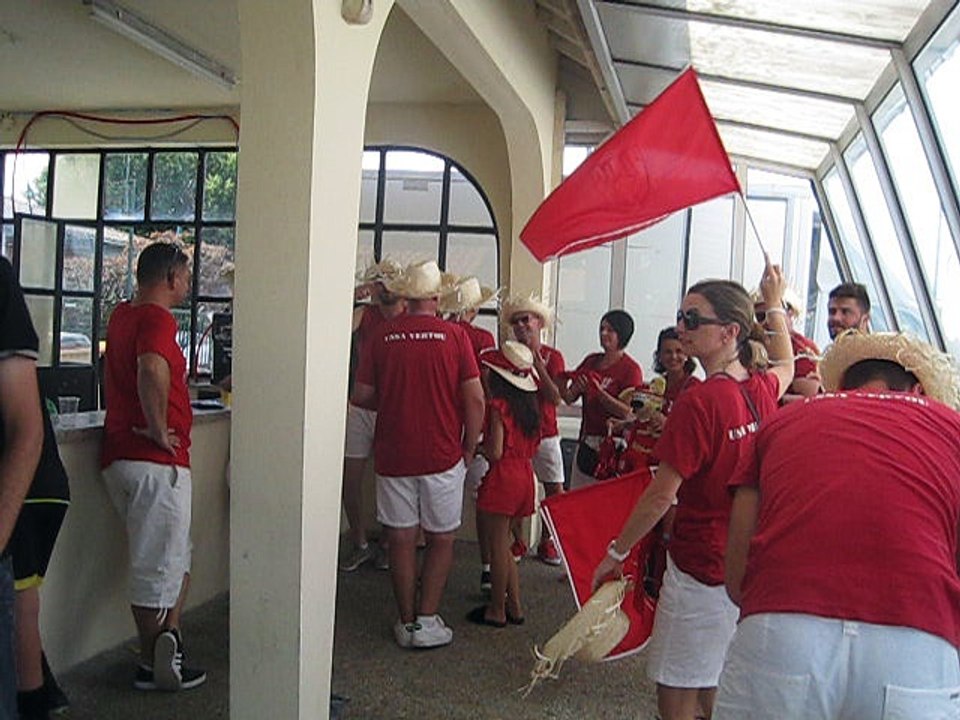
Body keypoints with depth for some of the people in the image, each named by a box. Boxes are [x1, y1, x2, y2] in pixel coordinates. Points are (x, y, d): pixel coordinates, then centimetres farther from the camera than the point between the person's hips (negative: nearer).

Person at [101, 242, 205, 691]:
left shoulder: (122, 314, 13)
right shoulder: (157, 318, -15)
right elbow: (152, 369, -36)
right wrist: (159, 430, -24)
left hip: (119, 456, 9)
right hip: (156, 463, -9)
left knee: (178, 558, 19)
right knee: (158, 566, 1)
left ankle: (166, 644, 20)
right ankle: (155, 667, 9)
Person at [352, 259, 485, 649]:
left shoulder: (382, 336, -2)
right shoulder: (453, 335, -7)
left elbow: (361, 395, 1)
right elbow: (475, 399, -9)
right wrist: (469, 448, 4)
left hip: (393, 453, 2)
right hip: (442, 455, -2)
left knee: (401, 538, 10)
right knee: (441, 539, 12)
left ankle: (407, 623, 19)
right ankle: (426, 621, 12)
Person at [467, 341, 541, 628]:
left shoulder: (498, 405, -15)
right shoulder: (530, 405, 8)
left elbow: (495, 452, -18)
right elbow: (533, 448, 12)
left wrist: (477, 446, 0)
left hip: (503, 478, -8)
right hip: (524, 476, 8)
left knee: (498, 546, 3)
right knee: (504, 545, 18)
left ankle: (496, 611, 13)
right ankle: (515, 607, 23)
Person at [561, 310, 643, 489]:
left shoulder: (631, 369, -7)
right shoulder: (591, 361, 11)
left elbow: (627, 411, -16)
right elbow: (570, 399, 10)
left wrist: (599, 392, -26)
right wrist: (563, 386, -12)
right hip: (586, 441, 6)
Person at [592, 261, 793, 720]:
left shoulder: (698, 402, -20)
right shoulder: (763, 390, 2)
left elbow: (661, 496, -18)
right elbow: (785, 366, 28)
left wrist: (616, 553, -6)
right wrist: (773, 304, 40)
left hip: (700, 570, -8)